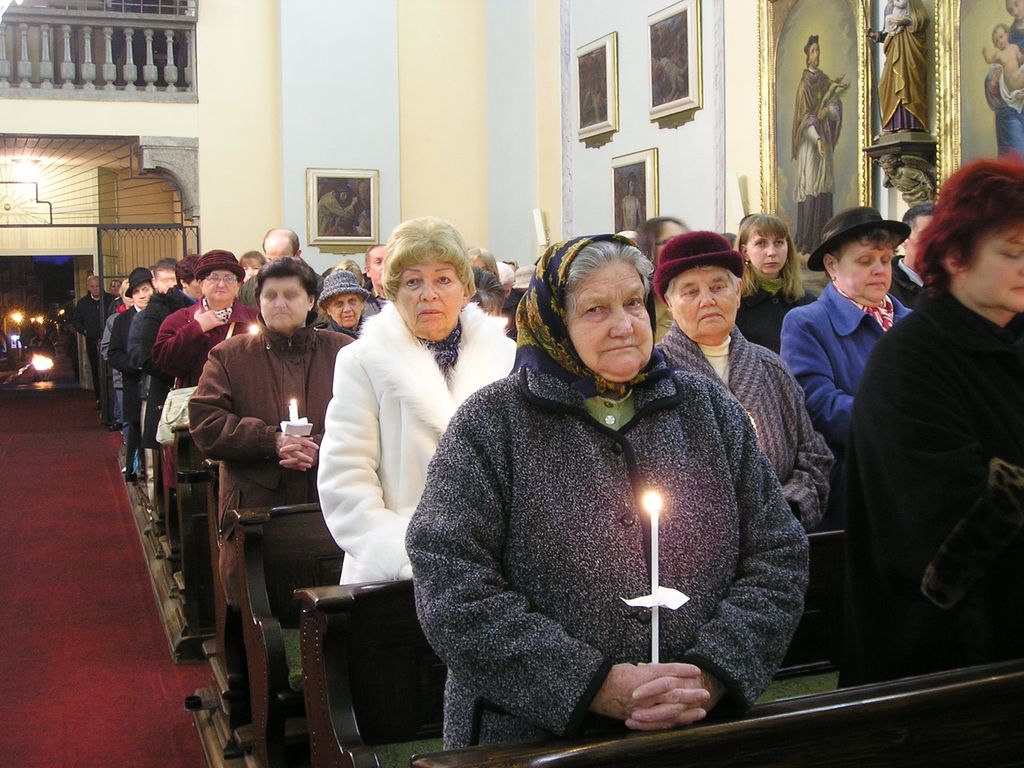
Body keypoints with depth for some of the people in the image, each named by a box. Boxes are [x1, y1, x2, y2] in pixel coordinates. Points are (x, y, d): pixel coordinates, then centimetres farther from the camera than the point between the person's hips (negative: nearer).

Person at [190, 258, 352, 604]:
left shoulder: (342, 352, 9)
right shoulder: (230, 355, 10)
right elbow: (204, 423, 0)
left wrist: (320, 447, -16)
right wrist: (272, 440, -11)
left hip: (330, 503, 0)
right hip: (255, 507, 0)